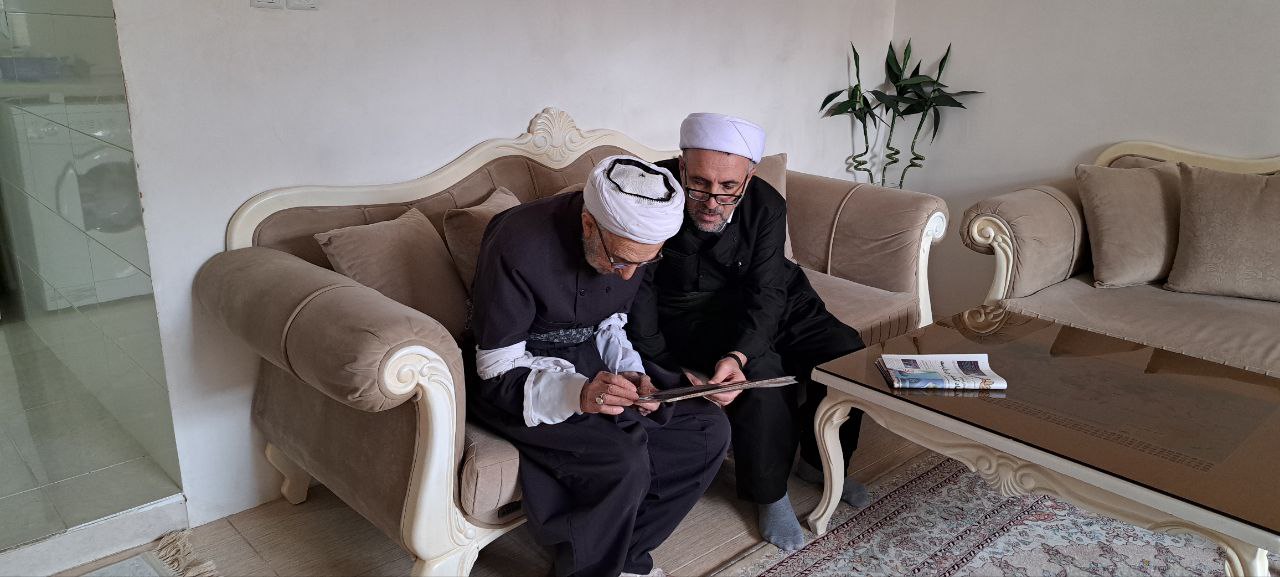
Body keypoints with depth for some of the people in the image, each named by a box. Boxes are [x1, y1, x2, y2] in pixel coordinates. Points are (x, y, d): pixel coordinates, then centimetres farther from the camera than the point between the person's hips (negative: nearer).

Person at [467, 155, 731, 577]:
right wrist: (575, 393, -38)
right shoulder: (518, 246, -28)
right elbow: (498, 369, -21)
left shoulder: (630, 244, -8)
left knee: (709, 430, -7)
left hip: (590, 360, 7)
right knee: (622, 462, -30)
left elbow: (609, 324, 9)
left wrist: (630, 374, -12)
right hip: (517, 379, -6)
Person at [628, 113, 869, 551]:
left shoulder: (766, 205, -14)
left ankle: (819, 462, 17)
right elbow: (637, 291, -20)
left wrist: (738, 355, -41)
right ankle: (768, 493, -5)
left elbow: (766, 294, -21)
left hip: (768, 307, 4)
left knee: (850, 354, -10)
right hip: (691, 315, -4)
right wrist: (665, 371, -30)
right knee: (763, 371, -30)